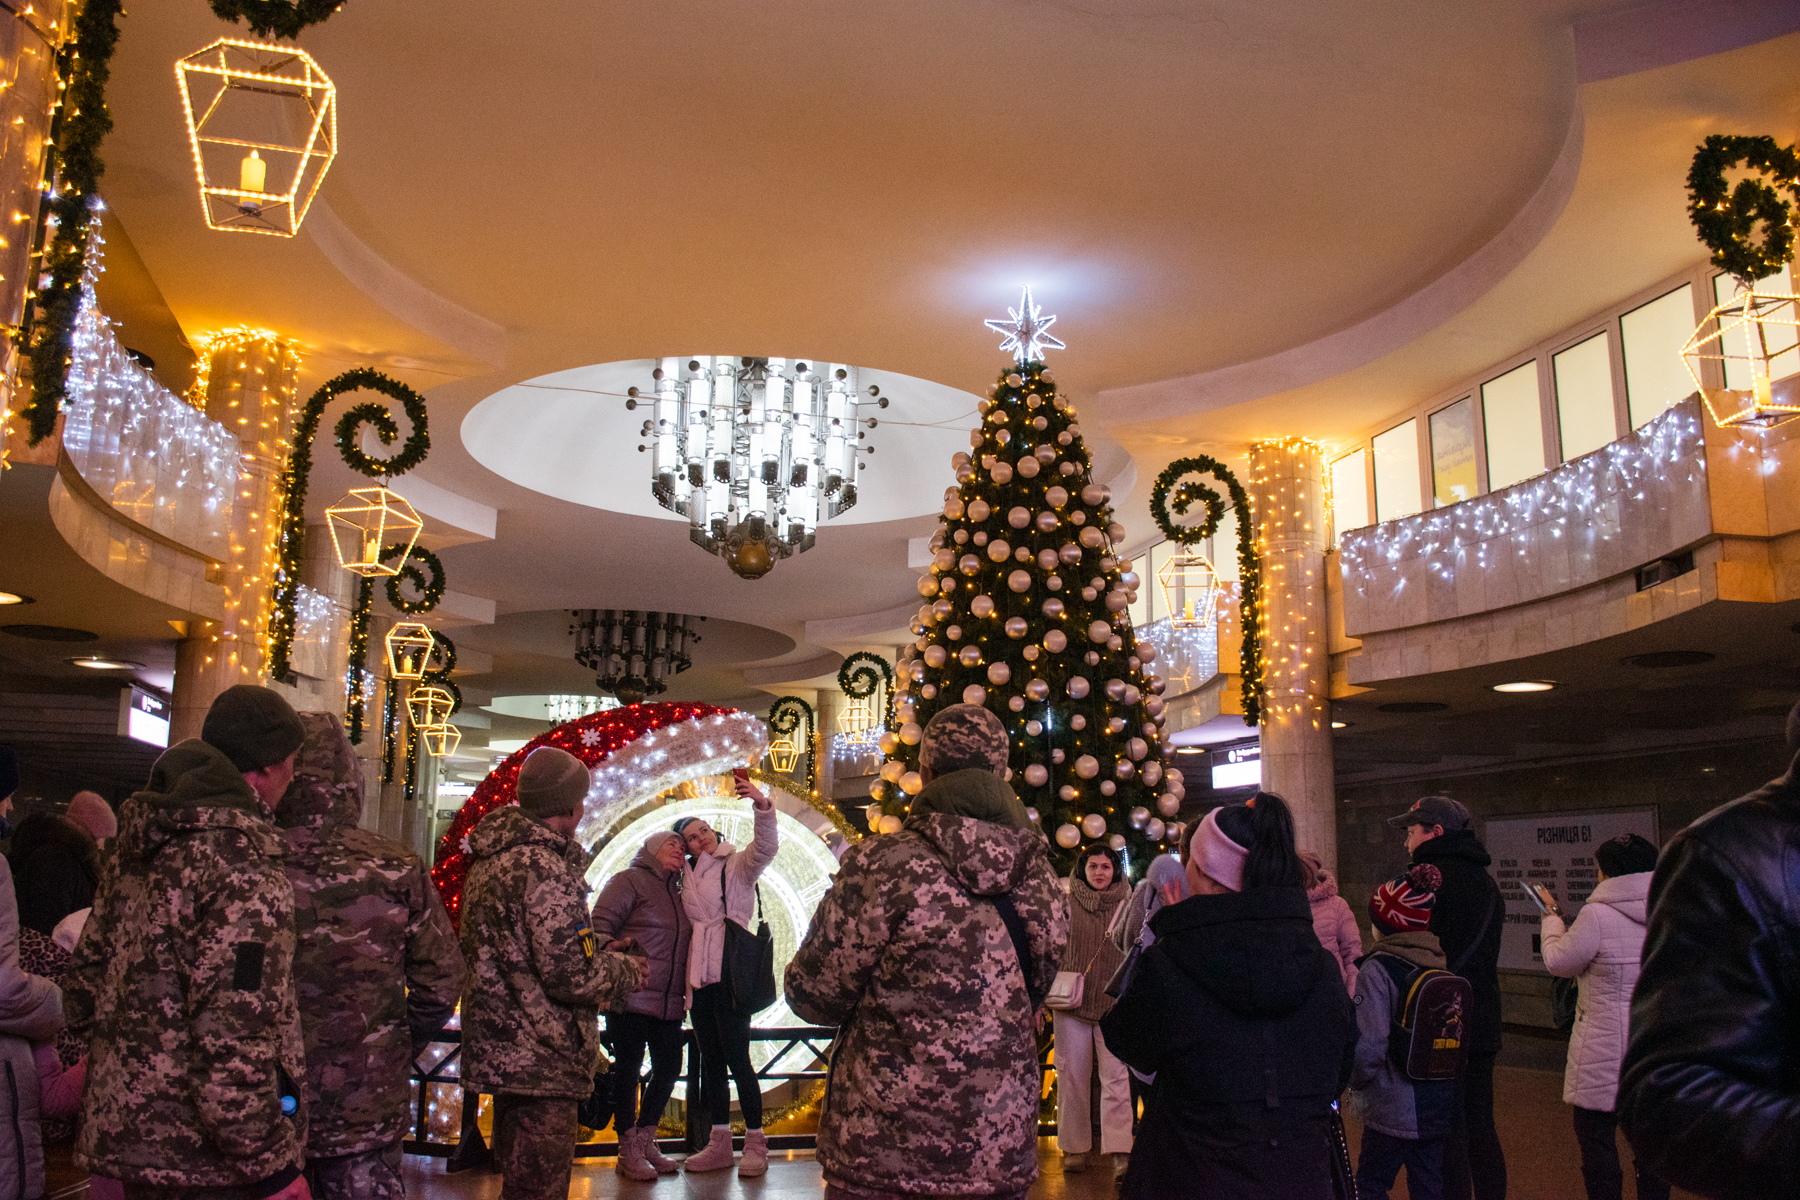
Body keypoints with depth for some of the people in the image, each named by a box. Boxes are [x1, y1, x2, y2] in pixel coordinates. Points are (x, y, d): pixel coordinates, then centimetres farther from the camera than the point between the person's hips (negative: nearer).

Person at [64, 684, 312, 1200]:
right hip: (195, 1154, -9)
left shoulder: (136, 847, 7)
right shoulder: (247, 871, -22)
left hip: (122, 1122, 9)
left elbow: (84, 979, 15)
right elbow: (233, 1045, -26)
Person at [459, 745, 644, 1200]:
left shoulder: (490, 860, 13)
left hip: (500, 1051, 10)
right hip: (540, 1060, -10)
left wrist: (602, 957, 19)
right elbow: (570, 974, -24)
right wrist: (627, 972, -5)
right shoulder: (544, 867, -20)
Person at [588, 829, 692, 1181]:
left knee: (669, 1068, 9)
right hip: (631, 996, -7)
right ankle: (629, 1152, 10)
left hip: (669, 1003, 7)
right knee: (628, 1069, 0)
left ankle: (645, 1143, 23)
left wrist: (684, 994, 16)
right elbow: (600, 922, -10)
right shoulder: (629, 880, -2)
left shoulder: (677, 893, 19)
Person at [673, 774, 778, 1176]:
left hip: (730, 975, -7)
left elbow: (765, 848, -22)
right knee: (710, 1060, 10)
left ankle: (756, 1144, 0)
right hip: (700, 977, 7)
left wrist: (762, 807, -38)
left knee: (736, 1059, -8)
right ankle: (720, 1145, 19)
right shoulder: (687, 878, 16)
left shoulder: (736, 864, -1)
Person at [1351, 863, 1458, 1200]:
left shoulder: (1377, 969, -15)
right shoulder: (1440, 965, 5)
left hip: (1392, 1111, -7)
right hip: (1439, 1107, 7)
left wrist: (1356, 1083, -4)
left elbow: (1369, 1044, -20)